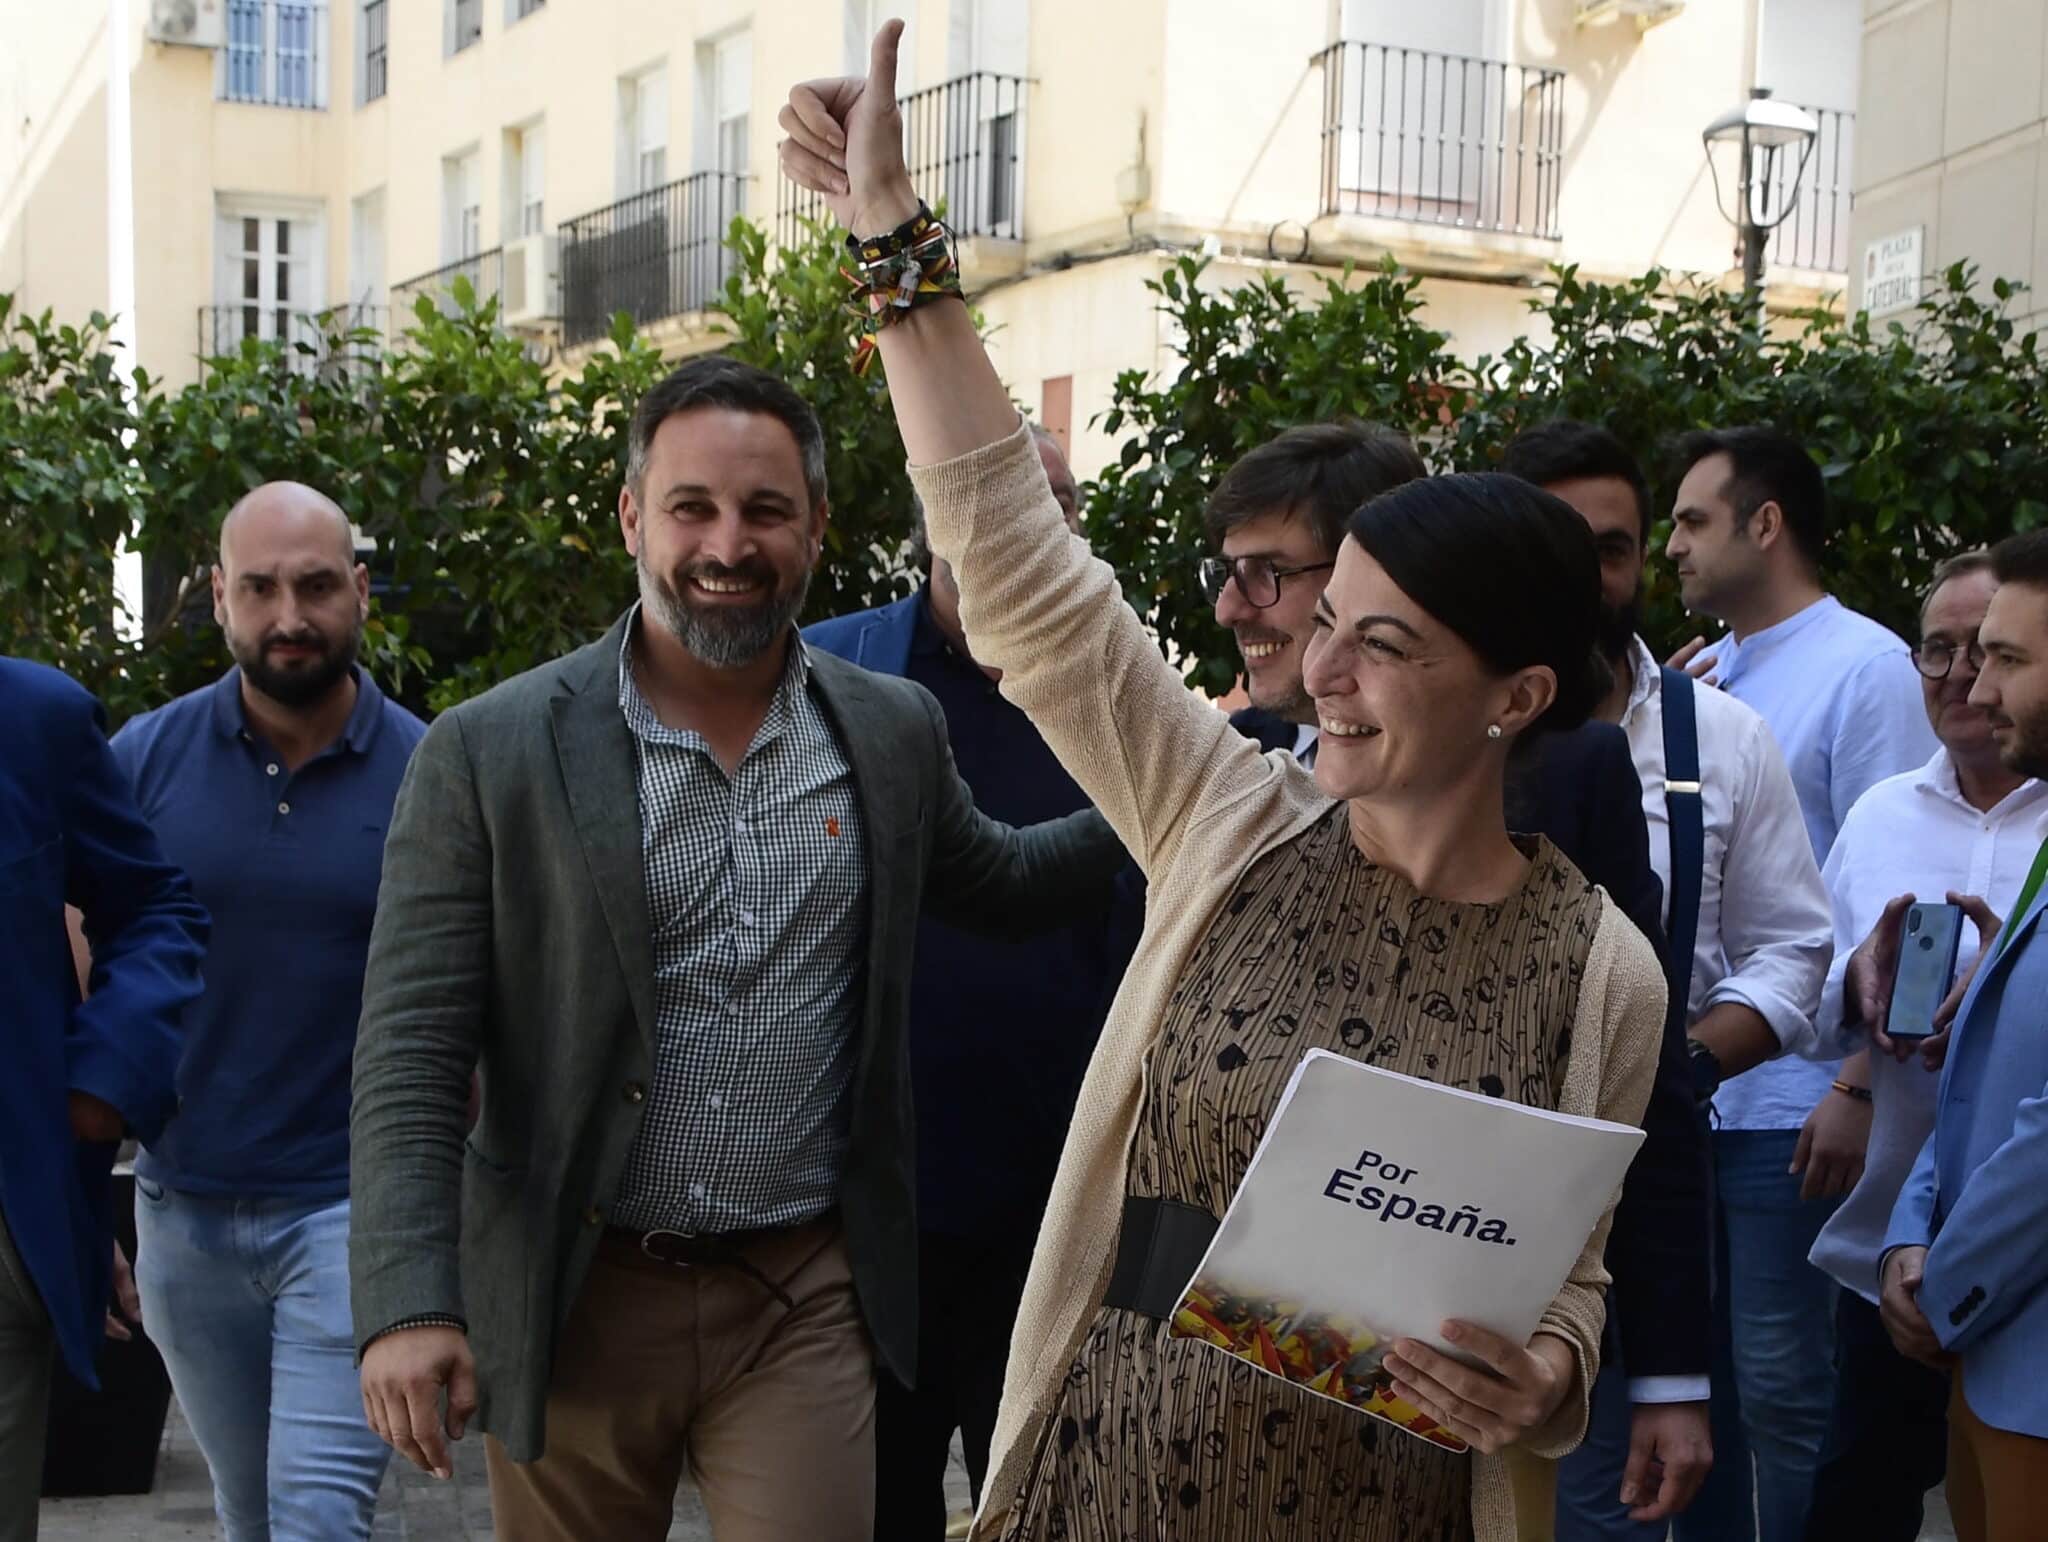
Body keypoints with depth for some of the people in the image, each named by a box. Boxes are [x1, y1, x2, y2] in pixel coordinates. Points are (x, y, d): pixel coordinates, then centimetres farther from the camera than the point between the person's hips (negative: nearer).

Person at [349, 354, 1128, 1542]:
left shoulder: (896, 732, 5)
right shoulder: (489, 752, -6)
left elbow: (999, 886, 24)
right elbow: (411, 1053, -7)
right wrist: (409, 1304, -16)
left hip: (802, 1306, 2)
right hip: (575, 1300, -1)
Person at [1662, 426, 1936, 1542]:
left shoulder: (1864, 670, -6)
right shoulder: (1697, 677, 13)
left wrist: (1860, 1088, -17)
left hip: (1787, 1103, -7)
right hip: (1680, 1086, 7)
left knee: (1781, 1388, 0)